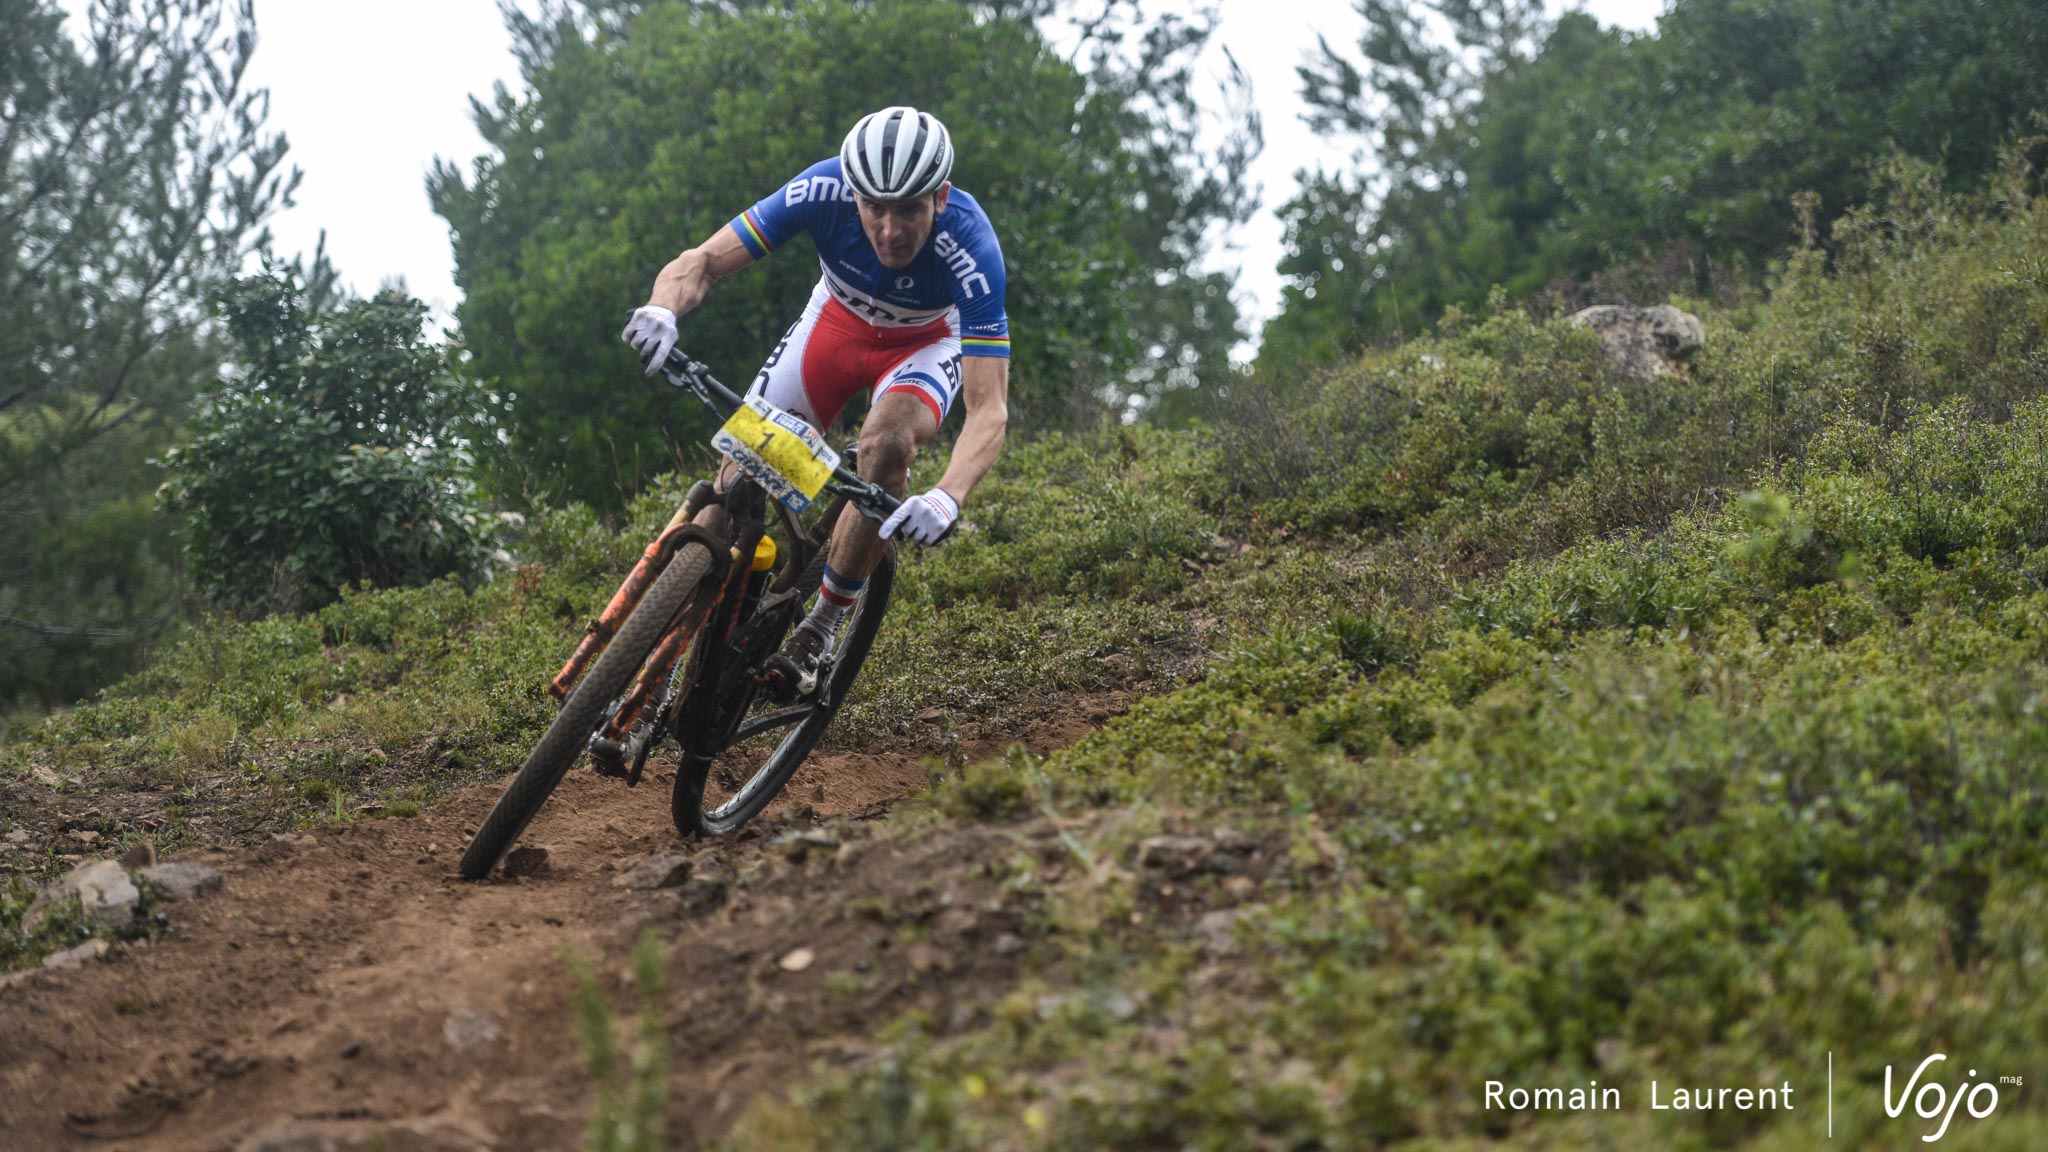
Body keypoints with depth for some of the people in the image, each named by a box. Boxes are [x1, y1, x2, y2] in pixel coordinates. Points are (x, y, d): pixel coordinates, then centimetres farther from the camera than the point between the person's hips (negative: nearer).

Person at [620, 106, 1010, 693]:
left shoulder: (970, 247, -39)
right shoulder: (825, 191, -33)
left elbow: (989, 408, -41)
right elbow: (701, 262, -27)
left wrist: (947, 497, -60)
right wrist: (662, 311, -51)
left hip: (925, 341, -2)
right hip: (837, 320, 3)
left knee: (887, 444, -32)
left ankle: (824, 622, -13)